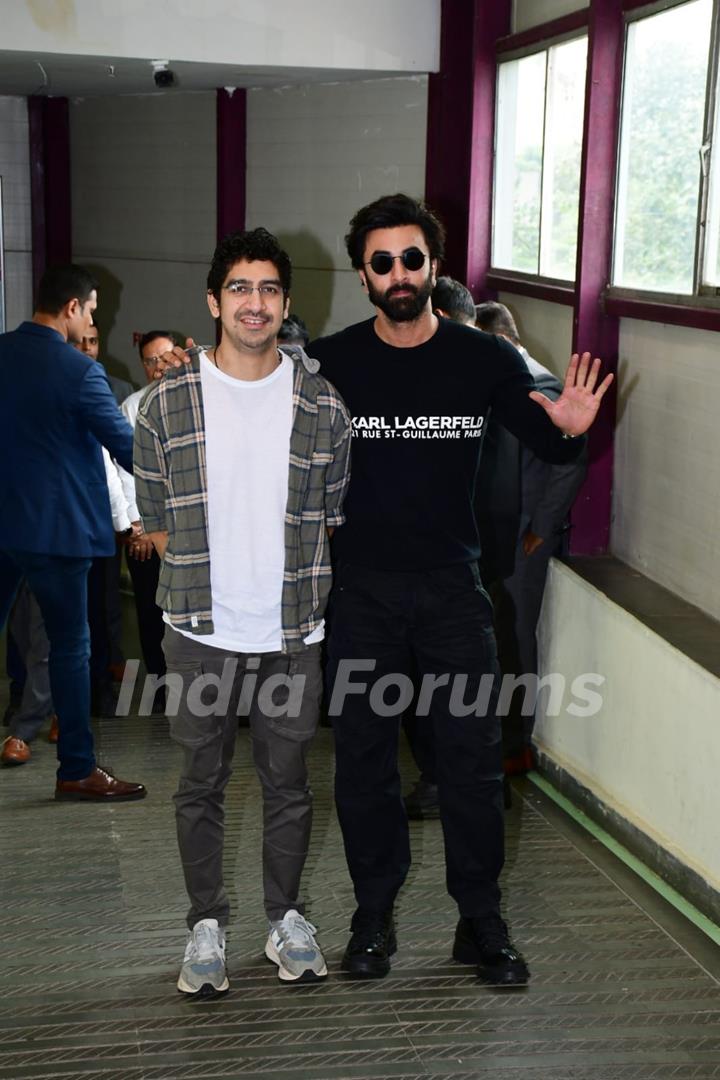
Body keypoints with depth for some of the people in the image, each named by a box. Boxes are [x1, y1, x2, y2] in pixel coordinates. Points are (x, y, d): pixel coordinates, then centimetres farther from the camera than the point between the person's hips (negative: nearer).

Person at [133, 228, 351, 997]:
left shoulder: (322, 405, -2)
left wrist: (294, 581, -2)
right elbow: (155, 521, 2)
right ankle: (206, 924, 28)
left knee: (287, 780, 13)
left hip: (292, 631, 1)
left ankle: (285, 917, 31)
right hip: (200, 631, 0)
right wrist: (204, 574, -3)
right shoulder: (167, 403, -4)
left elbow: (332, 517, 6)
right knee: (202, 783, 11)